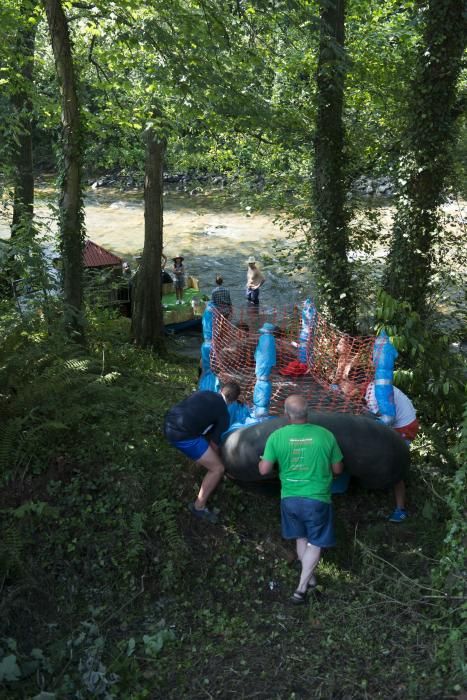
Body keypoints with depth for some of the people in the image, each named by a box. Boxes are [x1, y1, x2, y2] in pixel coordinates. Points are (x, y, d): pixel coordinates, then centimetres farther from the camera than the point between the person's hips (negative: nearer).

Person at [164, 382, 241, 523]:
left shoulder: (205, 393, 22)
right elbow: (214, 442, 11)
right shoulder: (224, 414, 4)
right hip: (182, 435, -8)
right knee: (218, 469, 4)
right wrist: (216, 457, 33)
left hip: (169, 422, 8)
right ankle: (199, 506, 13)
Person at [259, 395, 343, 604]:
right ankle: (301, 588, 11)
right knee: (315, 543, 15)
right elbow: (338, 469, 0)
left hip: (290, 498, 2)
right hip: (317, 498, -2)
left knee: (301, 538, 24)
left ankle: (309, 578, 35)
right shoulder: (325, 435, -11)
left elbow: (264, 470, -6)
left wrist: (263, 459, 15)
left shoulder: (277, 436, -10)